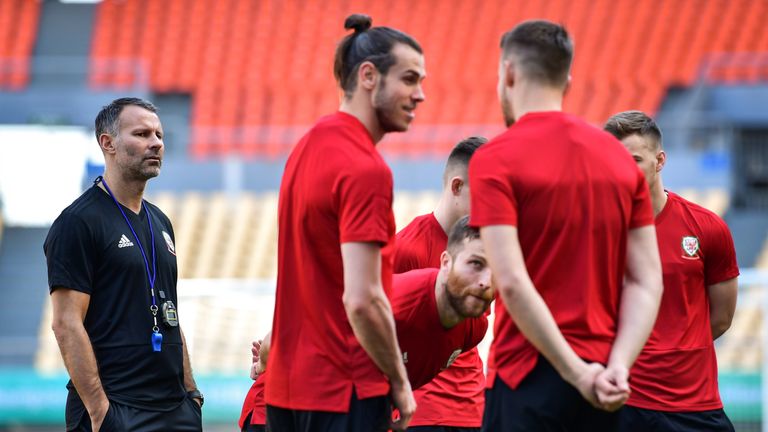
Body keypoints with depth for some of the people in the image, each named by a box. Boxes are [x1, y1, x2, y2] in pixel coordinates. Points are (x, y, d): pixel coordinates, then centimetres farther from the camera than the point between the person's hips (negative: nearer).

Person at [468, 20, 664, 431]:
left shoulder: (495, 160, -7)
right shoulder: (620, 157, 11)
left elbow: (512, 283, -16)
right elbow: (647, 280, 4)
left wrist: (576, 373, -14)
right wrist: (618, 366, -5)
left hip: (528, 378, -6)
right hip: (602, 385, 6)